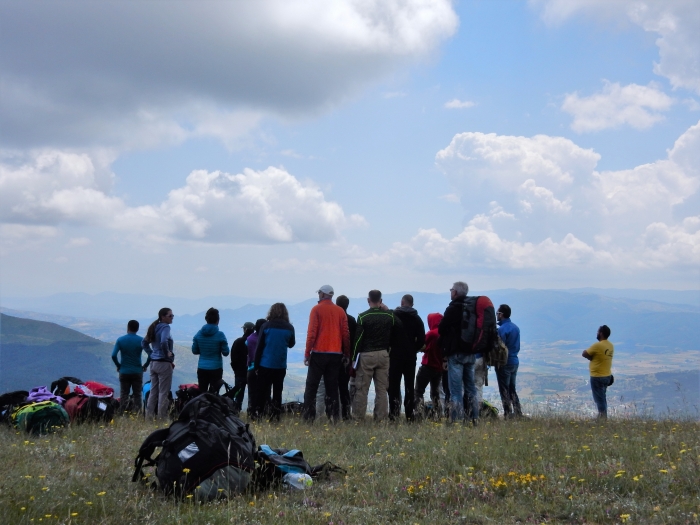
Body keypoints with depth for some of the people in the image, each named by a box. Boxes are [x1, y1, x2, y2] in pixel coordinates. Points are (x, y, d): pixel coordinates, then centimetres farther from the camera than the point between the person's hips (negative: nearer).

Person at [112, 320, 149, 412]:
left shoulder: (120, 340, -3)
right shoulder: (141, 340, -4)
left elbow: (113, 355, -12)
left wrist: (118, 365, 3)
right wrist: (145, 366, 2)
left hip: (124, 372, 0)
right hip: (137, 372, 0)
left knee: (124, 394, 7)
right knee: (137, 395, 6)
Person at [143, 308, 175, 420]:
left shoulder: (154, 327, 14)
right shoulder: (165, 327, -12)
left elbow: (144, 343, 21)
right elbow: (164, 342, -30)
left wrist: (151, 354, 16)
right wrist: (168, 353, -15)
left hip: (153, 363, 9)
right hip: (164, 363, -9)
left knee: (153, 391, 12)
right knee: (164, 392, -4)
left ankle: (149, 416, 14)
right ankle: (162, 418, -4)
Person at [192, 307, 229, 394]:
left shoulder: (198, 334, 0)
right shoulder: (220, 335, -11)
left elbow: (194, 351, 6)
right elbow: (225, 352, -7)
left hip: (202, 368, 3)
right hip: (216, 368, -3)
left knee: (202, 392, 8)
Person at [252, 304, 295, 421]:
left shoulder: (266, 326, -7)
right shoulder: (289, 328, -2)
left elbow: (259, 347, -5)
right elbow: (291, 344, 15)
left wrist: (256, 366, 1)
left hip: (265, 365, -1)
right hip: (281, 366, 1)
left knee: (262, 391, 7)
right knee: (277, 392, 8)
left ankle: (259, 415, 3)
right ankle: (275, 416, 4)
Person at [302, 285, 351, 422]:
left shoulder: (316, 309, -4)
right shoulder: (340, 311, 6)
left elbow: (311, 333, -10)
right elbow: (345, 334, 4)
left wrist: (307, 353, -6)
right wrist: (347, 354, 10)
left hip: (319, 353, -3)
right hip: (336, 354, 4)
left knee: (311, 386, 3)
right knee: (332, 387, 8)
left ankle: (309, 417, -2)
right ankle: (333, 416, 3)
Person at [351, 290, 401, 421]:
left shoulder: (363, 316, -7)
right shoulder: (389, 315, 5)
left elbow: (358, 339, -7)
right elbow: (395, 334, 11)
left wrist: (354, 358, -2)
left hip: (366, 356, -3)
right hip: (383, 355, 3)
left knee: (361, 389, 0)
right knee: (382, 389, 6)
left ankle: (358, 417, -1)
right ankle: (381, 418, 5)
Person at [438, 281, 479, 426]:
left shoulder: (453, 308, -11)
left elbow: (441, 329, -6)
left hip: (456, 353, -7)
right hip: (470, 352, 7)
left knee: (456, 390, -6)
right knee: (470, 388, 13)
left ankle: (456, 420, -9)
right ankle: (474, 419, 13)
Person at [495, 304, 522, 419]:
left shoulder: (502, 329, -17)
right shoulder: (516, 327, 9)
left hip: (504, 363, -8)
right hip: (515, 361, 8)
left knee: (504, 391, -1)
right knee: (512, 390, 15)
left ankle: (508, 415, -1)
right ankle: (518, 414, 14)